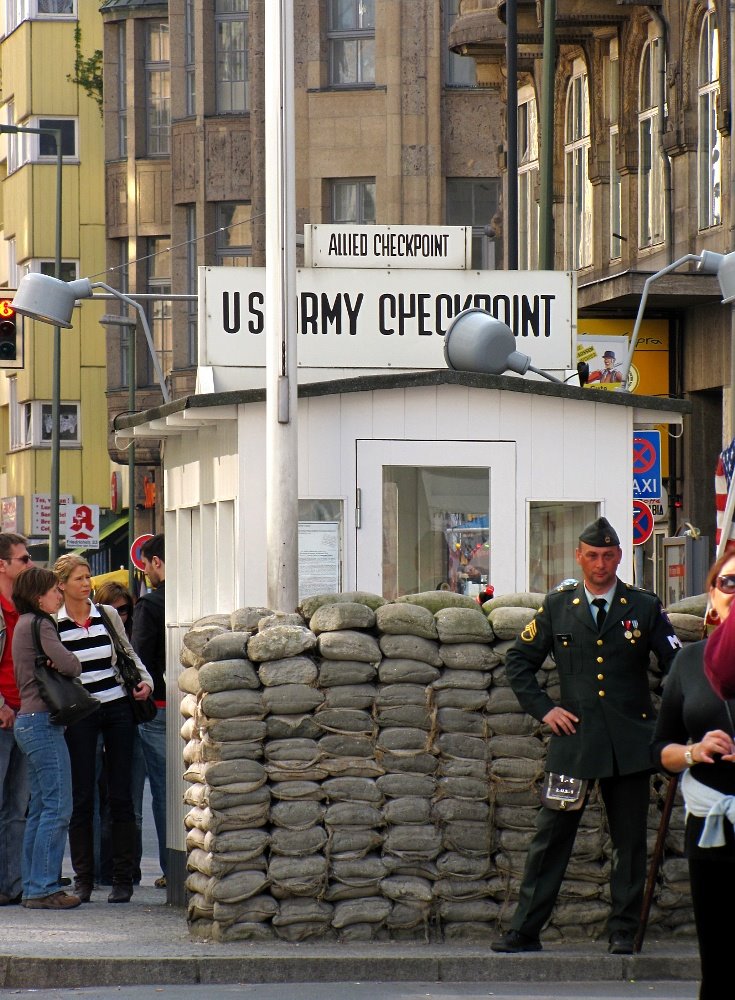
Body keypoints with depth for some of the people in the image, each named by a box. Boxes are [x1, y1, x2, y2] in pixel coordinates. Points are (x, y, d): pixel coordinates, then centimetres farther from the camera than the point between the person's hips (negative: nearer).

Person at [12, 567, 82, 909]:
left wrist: (64, 665, 1)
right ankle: (43, 888, -11)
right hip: (42, 722, -11)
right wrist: (73, 663, 0)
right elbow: (69, 664, -20)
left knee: (40, 807, 12)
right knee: (58, 807, -10)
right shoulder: (38, 625, -11)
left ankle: (33, 886, 13)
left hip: (29, 723, 11)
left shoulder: (24, 625, 19)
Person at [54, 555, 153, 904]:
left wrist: (145, 680, 3)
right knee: (81, 796, -1)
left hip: (117, 708, 2)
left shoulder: (108, 616, 7)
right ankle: (83, 878, 7)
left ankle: (123, 878, 6)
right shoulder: (52, 624, 0)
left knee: (120, 794, 1)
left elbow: (128, 652, 19)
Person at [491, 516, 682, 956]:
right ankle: (525, 931, 2)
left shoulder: (645, 608, 5)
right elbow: (519, 661, 15)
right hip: (574, 738, 0)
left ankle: (624, 931, 11)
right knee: (551, 836, -1)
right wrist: (543, 708, 3)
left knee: (630, 840, 3)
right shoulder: (557, 607, 7)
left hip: (630, 741, 0)